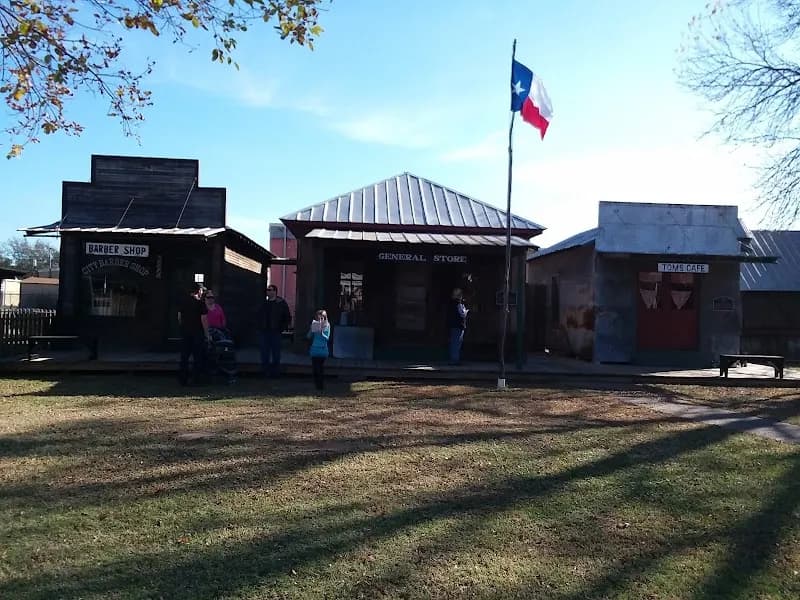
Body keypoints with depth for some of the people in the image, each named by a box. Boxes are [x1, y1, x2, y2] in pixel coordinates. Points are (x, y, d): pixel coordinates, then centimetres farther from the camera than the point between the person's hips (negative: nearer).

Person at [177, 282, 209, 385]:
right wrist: (206, 334, -8)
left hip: (184, 332, 5)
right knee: (198, 357, 4)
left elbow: (179, 317, 12)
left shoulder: (183, 301, 7)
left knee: (184, 357, 10)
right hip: (197, 333, -5)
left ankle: (182, 379, 12)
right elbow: (203, 320, -13)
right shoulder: (200, 302, -11)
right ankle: (196, 379, 5)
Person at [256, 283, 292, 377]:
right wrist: (259, 326, 10)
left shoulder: (281, 303, -3)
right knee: (264, 352, 5)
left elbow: (288, 318, 1)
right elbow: (259, 316, 22)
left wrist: (282, 328, -6)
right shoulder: (263, 303, 10)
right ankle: (265, 371, 13)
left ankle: (275, 371, 11)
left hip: (275, 332, -4)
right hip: (264, 332, 4)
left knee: (276, 353, 3)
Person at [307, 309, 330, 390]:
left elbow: (327, 338, -8)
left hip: (323, 350, -2)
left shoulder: (327, 326, -2)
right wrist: (311, 329, -15)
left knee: (321, 368, -3)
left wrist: (321, 332, -22)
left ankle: (321, 385, 7)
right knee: (315, 368, 4)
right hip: (314, 349, 2)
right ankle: (316, 384, 16)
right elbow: (308, 336, 0)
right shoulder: (314, 325, 3)